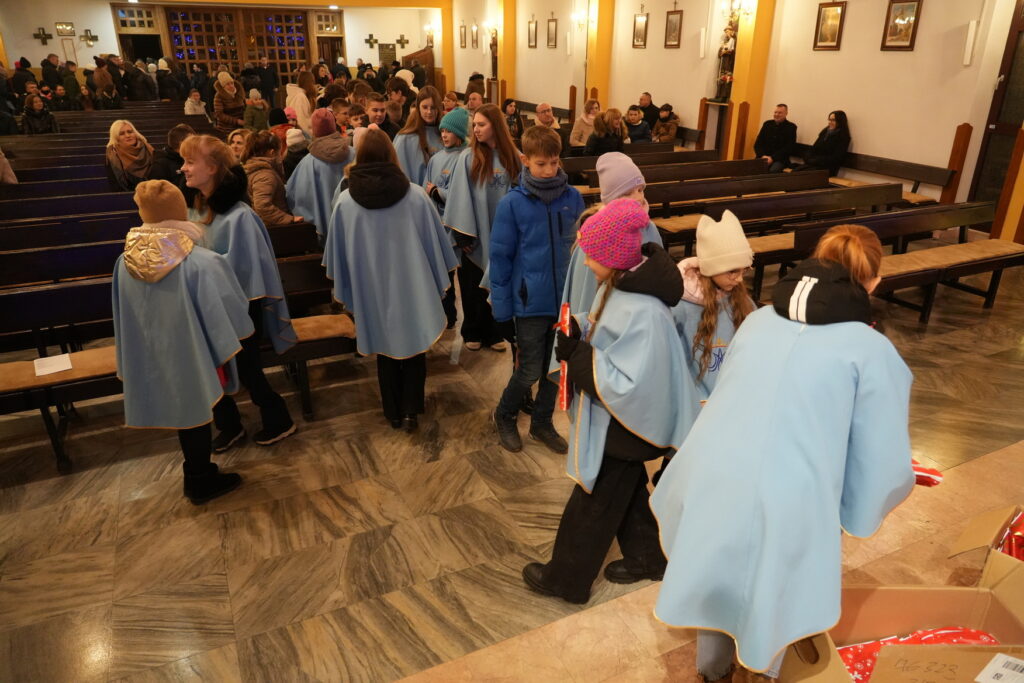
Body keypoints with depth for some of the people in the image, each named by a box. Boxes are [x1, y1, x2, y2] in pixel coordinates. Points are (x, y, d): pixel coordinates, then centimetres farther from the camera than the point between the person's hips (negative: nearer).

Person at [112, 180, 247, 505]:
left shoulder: (126, 262, -10)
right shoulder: (203, 262, -25)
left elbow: (124, 320, 2)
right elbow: (229, 314, -15)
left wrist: (130, 360, 15)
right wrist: (226, 353, 3)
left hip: (154, 360, 5)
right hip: (192, 356, -5)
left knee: (182, 413, 22)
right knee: (197, 416, 13)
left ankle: (196, 472, 39)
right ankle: (201, 482, 29)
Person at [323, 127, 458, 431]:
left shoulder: (345, 201, -8)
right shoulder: (416, 195, -11)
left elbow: (339, 255, 1)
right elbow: (434, 243, -3)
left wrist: (346, 289, 14)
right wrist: (440, 280, 10)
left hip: (373, 289, 1)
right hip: (412, 285, -1)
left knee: (385, 351, 16)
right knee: (414, 348, 13)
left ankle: (393, 412, 27)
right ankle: (410, 410, 10)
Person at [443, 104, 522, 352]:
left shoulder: (514, 158, 0)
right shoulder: (468, 157, -8)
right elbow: (460, 197, -9)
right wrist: (464, 234, -13)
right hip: (476, 233, -2)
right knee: (474, 286, 9)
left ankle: (494, 332, 26)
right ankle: (472, 332, 25)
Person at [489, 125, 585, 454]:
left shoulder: (573, 198, -2)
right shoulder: (512, 203, -10)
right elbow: (500, 258, -6)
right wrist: (502, 310, -6)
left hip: (566, 301, 4)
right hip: (530, 304, -3)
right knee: (530, 372, 5)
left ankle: (542, 423, 37)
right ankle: (504, 416, 33)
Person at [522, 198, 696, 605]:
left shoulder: (642, 313, -33)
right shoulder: (626, 282, -5)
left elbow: (627, 385, -32)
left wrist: (577, 356, -28)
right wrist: (579, 330, -9)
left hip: (623, 425, -9)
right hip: (616, 418, 9)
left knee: (592, 504, 10)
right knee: (627, 490, 27)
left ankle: (565, 579, 31)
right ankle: (647, 556, 48)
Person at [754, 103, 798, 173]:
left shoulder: (791, 127, 3)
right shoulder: (767, 124, 14)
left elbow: (789, 148, -5)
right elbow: (757, 143, 11)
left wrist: (772, 158, -16)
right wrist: (762, 156, -8)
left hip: (780, 160, -3)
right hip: (764, 158, 3)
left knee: (773, 170, -36)